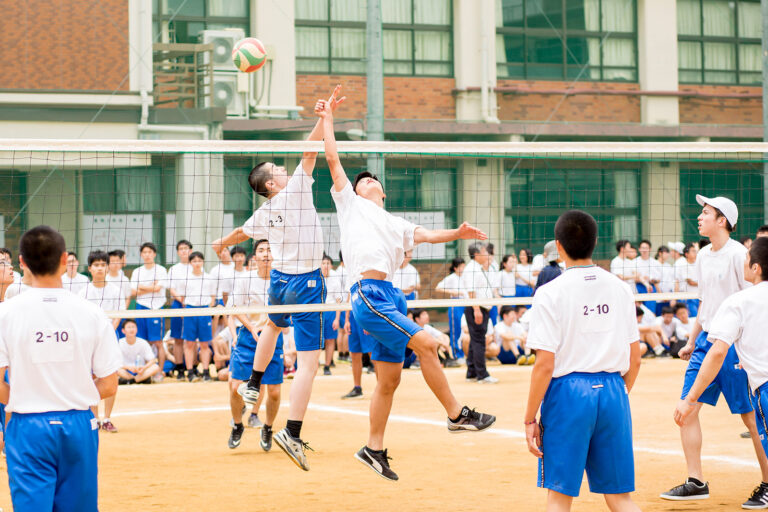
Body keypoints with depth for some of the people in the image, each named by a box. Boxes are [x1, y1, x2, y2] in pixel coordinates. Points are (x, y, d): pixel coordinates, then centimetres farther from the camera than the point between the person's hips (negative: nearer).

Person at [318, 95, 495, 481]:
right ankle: (456, 414, -8)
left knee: (389, 380, 9)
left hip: (389, 296, 8)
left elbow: (426, 235, 17)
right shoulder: (351, 204, 12)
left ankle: (374, 449, 17)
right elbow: (333, 160, 9)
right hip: (368, 294, -8)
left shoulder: (395, 224, 28)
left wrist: (457, 234, 0)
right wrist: (327, 118, 12)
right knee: (425, 344, -16)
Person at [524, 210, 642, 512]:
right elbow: (634, 360, 9)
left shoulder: (550, 293, -8)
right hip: (612, 391, 4)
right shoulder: (620, 289, 6)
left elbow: (545, 365, -12)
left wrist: (530, 419, -5)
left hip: (568, 393, -4)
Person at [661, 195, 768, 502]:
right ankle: (696, 482, 7)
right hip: (706, 340, 8)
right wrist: (692, 342, 21)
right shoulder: (703, 256, 12)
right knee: (688, 407, 1)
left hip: (734, 343, -8)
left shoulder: (738, 254, -12)